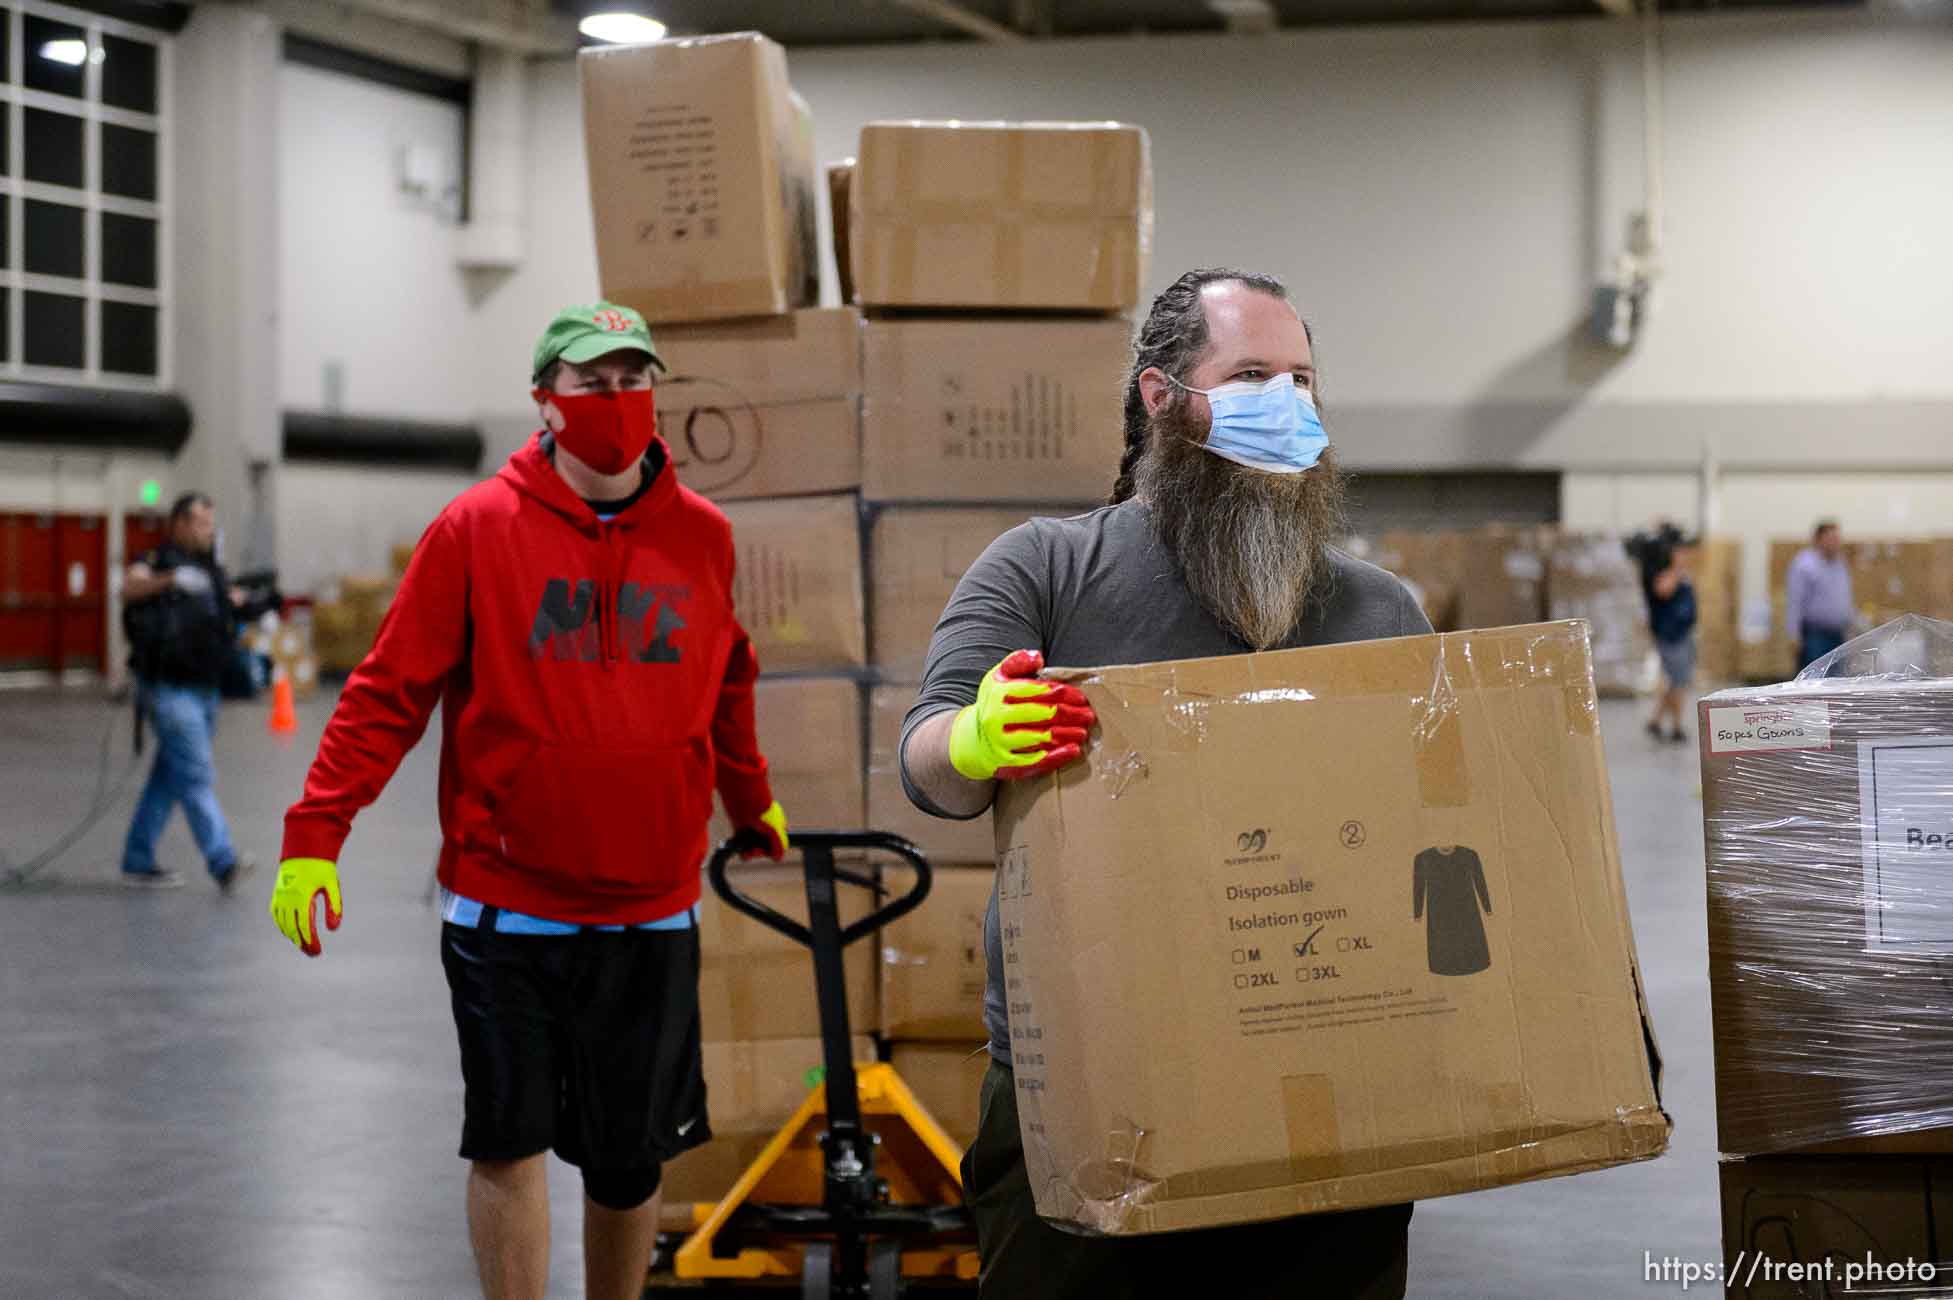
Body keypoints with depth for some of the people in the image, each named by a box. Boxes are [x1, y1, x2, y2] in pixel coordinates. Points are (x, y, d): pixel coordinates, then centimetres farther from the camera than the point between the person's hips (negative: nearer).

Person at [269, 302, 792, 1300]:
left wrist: (751, 803, 31)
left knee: (629, 1159, 9)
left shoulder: (703, 536, 5)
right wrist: (314, 833, -13)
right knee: (509, 1141, -2)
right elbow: (390, 690, -6)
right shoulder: (477, 527, -5)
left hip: (652, 915, 3)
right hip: (506, 907, -3)